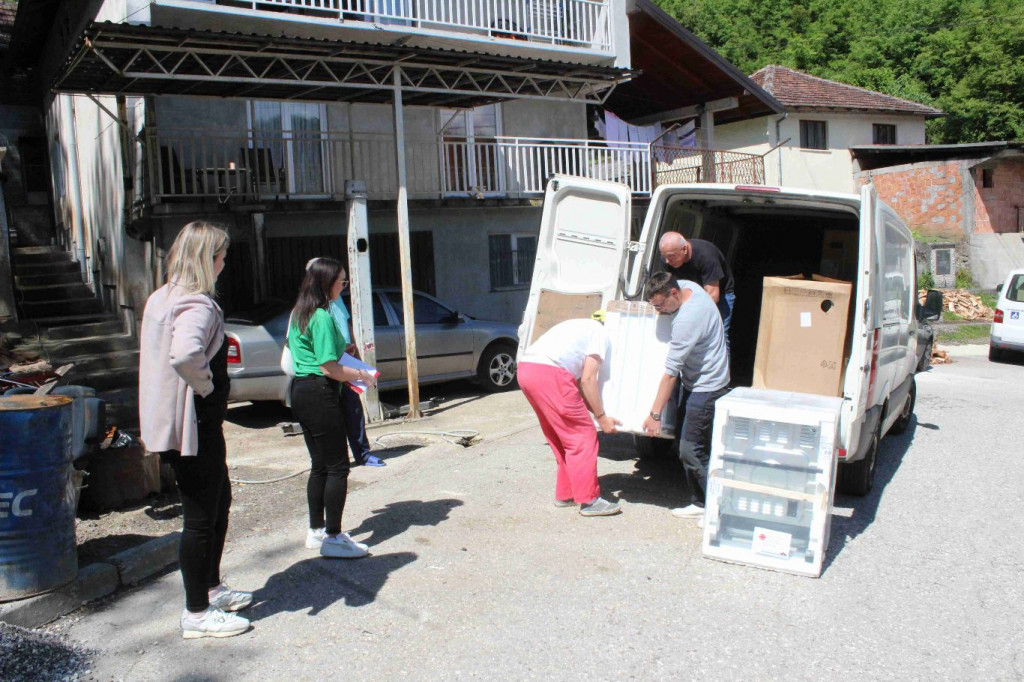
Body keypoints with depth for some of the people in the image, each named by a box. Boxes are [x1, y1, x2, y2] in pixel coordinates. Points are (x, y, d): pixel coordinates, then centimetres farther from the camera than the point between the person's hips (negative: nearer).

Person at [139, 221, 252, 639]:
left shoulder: (162, 298, 11)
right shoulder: (197, 305, -21)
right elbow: (185, 355, -40)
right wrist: (205, 385, -22)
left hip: (177, 422, 11)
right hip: (194, 426, -11)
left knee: (219, 501, 22)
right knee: (201, 516, 1)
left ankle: (211, 588, 37)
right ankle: (197, 614, 14)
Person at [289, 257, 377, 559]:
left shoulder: (298, 313, 13)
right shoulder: (322, 317, -17)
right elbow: (329, 368, -20)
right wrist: (362, 375, -7)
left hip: (301, 391, 10)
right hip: (319, 395, -10)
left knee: (320, 464, 17)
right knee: (337, 467, -3)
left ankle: (317, 530, 25)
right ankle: (333, 538, 2)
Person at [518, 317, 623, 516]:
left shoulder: (581, 328, 33)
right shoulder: (600, 332, 9)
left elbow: (577, 382, 28)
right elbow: (588, 379, -1)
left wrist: (596, 413, 24)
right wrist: (601, 417, 7)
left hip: (525, 368, 9)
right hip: (548, 373, -9)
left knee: (561, 437, 21)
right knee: (582, 436, 1)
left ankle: (565, 494, 28)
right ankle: (589, 500, 6)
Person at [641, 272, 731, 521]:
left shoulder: (687, 320, -30)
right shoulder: (687, 286, -3)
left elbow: (670, 372, -26)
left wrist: (655, 414, -21)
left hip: (706, 388, -10)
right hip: (695, 382, 10)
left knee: (691, 450, -7)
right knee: (688, 445, 13)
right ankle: (701, 502, 22)